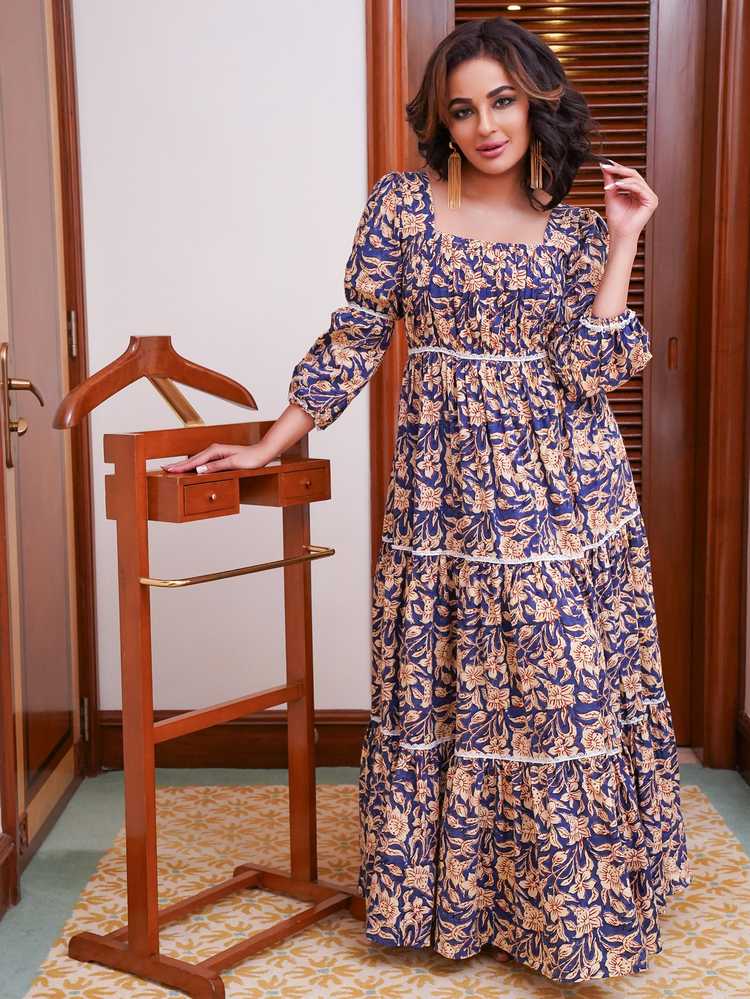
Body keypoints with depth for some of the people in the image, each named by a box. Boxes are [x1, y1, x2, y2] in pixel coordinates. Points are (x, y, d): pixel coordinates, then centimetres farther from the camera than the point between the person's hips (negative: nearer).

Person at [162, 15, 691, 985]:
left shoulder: (577, 229, 3)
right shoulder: (402, 205, 0)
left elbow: (591, 371, -8)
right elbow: (353, 342, 1)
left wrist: (622, 240, -8)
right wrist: (266, 446, -1)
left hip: (563, 494, 1)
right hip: (444, 491, 0)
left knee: (566, 692, 5)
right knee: (443, 693, 8)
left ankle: (568, 899, 25)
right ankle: (452, 893, 27)